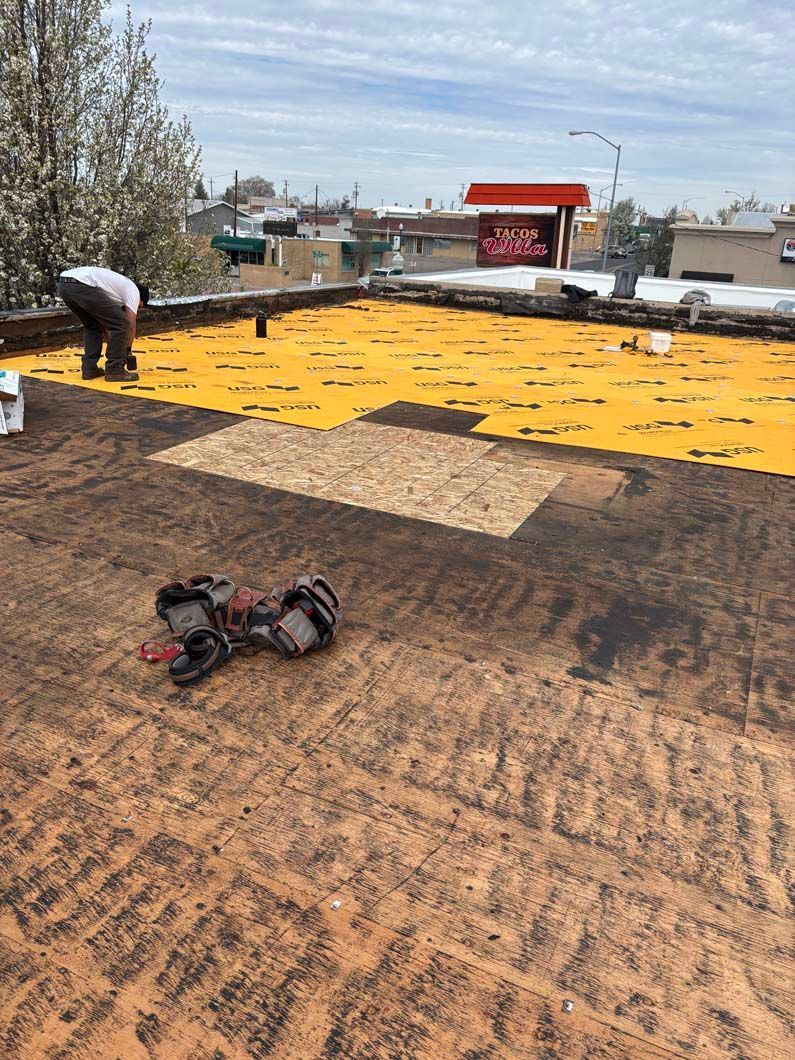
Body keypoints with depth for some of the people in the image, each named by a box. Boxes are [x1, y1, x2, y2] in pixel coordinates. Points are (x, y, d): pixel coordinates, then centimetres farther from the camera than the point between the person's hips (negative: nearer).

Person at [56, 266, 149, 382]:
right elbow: (131, 324, 11)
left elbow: (103, 321, 41)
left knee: (92, 325, 30)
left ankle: (89, 368, 24)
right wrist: (127, 350, 23)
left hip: (63, 284, 10)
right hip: (82, 285, -9)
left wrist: (112, 345, 45)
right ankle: (114, 370, 7)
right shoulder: (133, 290, 16)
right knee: (121, 324, 2)